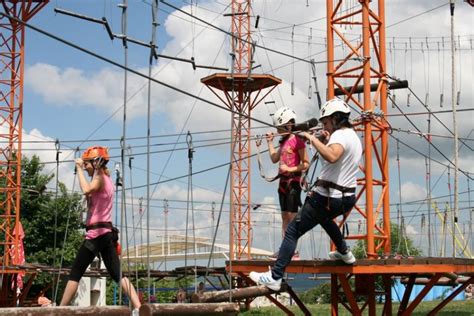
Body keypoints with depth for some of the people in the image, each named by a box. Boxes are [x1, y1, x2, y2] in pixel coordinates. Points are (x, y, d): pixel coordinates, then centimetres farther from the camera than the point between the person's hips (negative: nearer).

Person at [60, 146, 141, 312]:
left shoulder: (99, 178, -10)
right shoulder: (106, 179, 19)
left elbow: (86, 190, -30)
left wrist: (79, 169, -19)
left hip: (96, 233, -9)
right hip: (106, 233, 9)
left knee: (75, 273, -2)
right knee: (117, 274, 1)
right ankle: (138, 307, -11)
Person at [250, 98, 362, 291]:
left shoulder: (340, 135, -14)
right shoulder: (354, 137, 17)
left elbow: (331, 157, -37)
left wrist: (313, 139, -28)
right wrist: (323, 142, 10)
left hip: (326, 198, -9)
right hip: (347, 198, 9)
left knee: (292, 231, -7)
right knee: (324, 217, 42)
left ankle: (274, 278, -12)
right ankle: (344, 253, 44)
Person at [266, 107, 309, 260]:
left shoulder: (297, 140, -11)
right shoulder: (284, 141, 15)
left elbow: (306, 163, -13)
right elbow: (274, 159, 19)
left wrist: (291, 169, -21)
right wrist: (270, 142, 17)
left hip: (293, 181, -9)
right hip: (283, 181, 9)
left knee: (292, 215, -9)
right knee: (285, 216, 10)